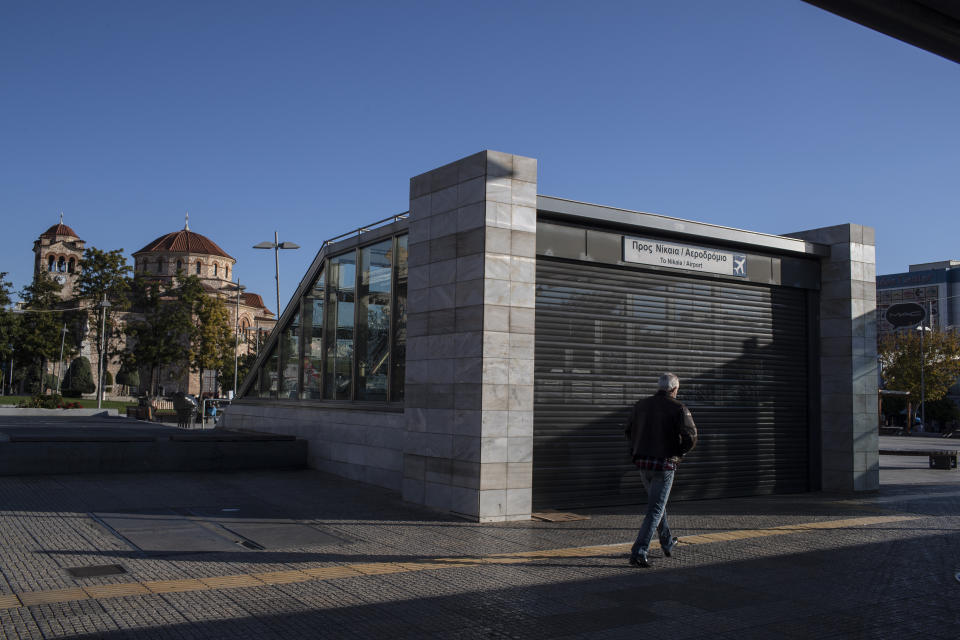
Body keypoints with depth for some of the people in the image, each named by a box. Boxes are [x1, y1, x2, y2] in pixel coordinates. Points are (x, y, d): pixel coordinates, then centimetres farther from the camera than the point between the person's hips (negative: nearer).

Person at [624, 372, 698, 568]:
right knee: (655, 510, -2)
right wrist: (679, 452, 0)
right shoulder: (678, 409, -9)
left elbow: (629, 431, 14)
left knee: (657, 502, 24)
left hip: (642, 463, 6)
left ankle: (668, 543, 38)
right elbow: (691, 437, -17)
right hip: (664, 464, -6)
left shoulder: (641, 405, 7)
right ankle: (638, 553, -10)